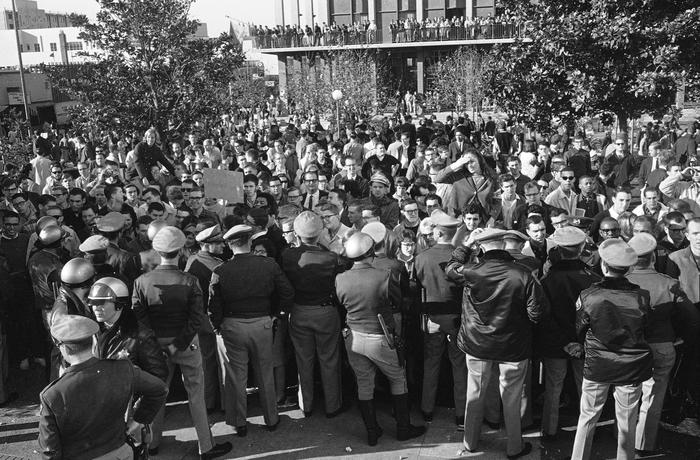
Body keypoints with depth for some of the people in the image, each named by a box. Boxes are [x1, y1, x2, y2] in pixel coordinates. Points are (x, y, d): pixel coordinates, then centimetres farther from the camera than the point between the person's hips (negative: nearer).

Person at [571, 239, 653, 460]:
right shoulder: (642, 296, -15)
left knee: (587, 418, 15)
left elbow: (578, 331, -5)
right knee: (627, 422, 16)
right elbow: (646, 329, -1)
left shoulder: (587, 296, -17)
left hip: (596, 366, -1)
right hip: (632, 367, 1)